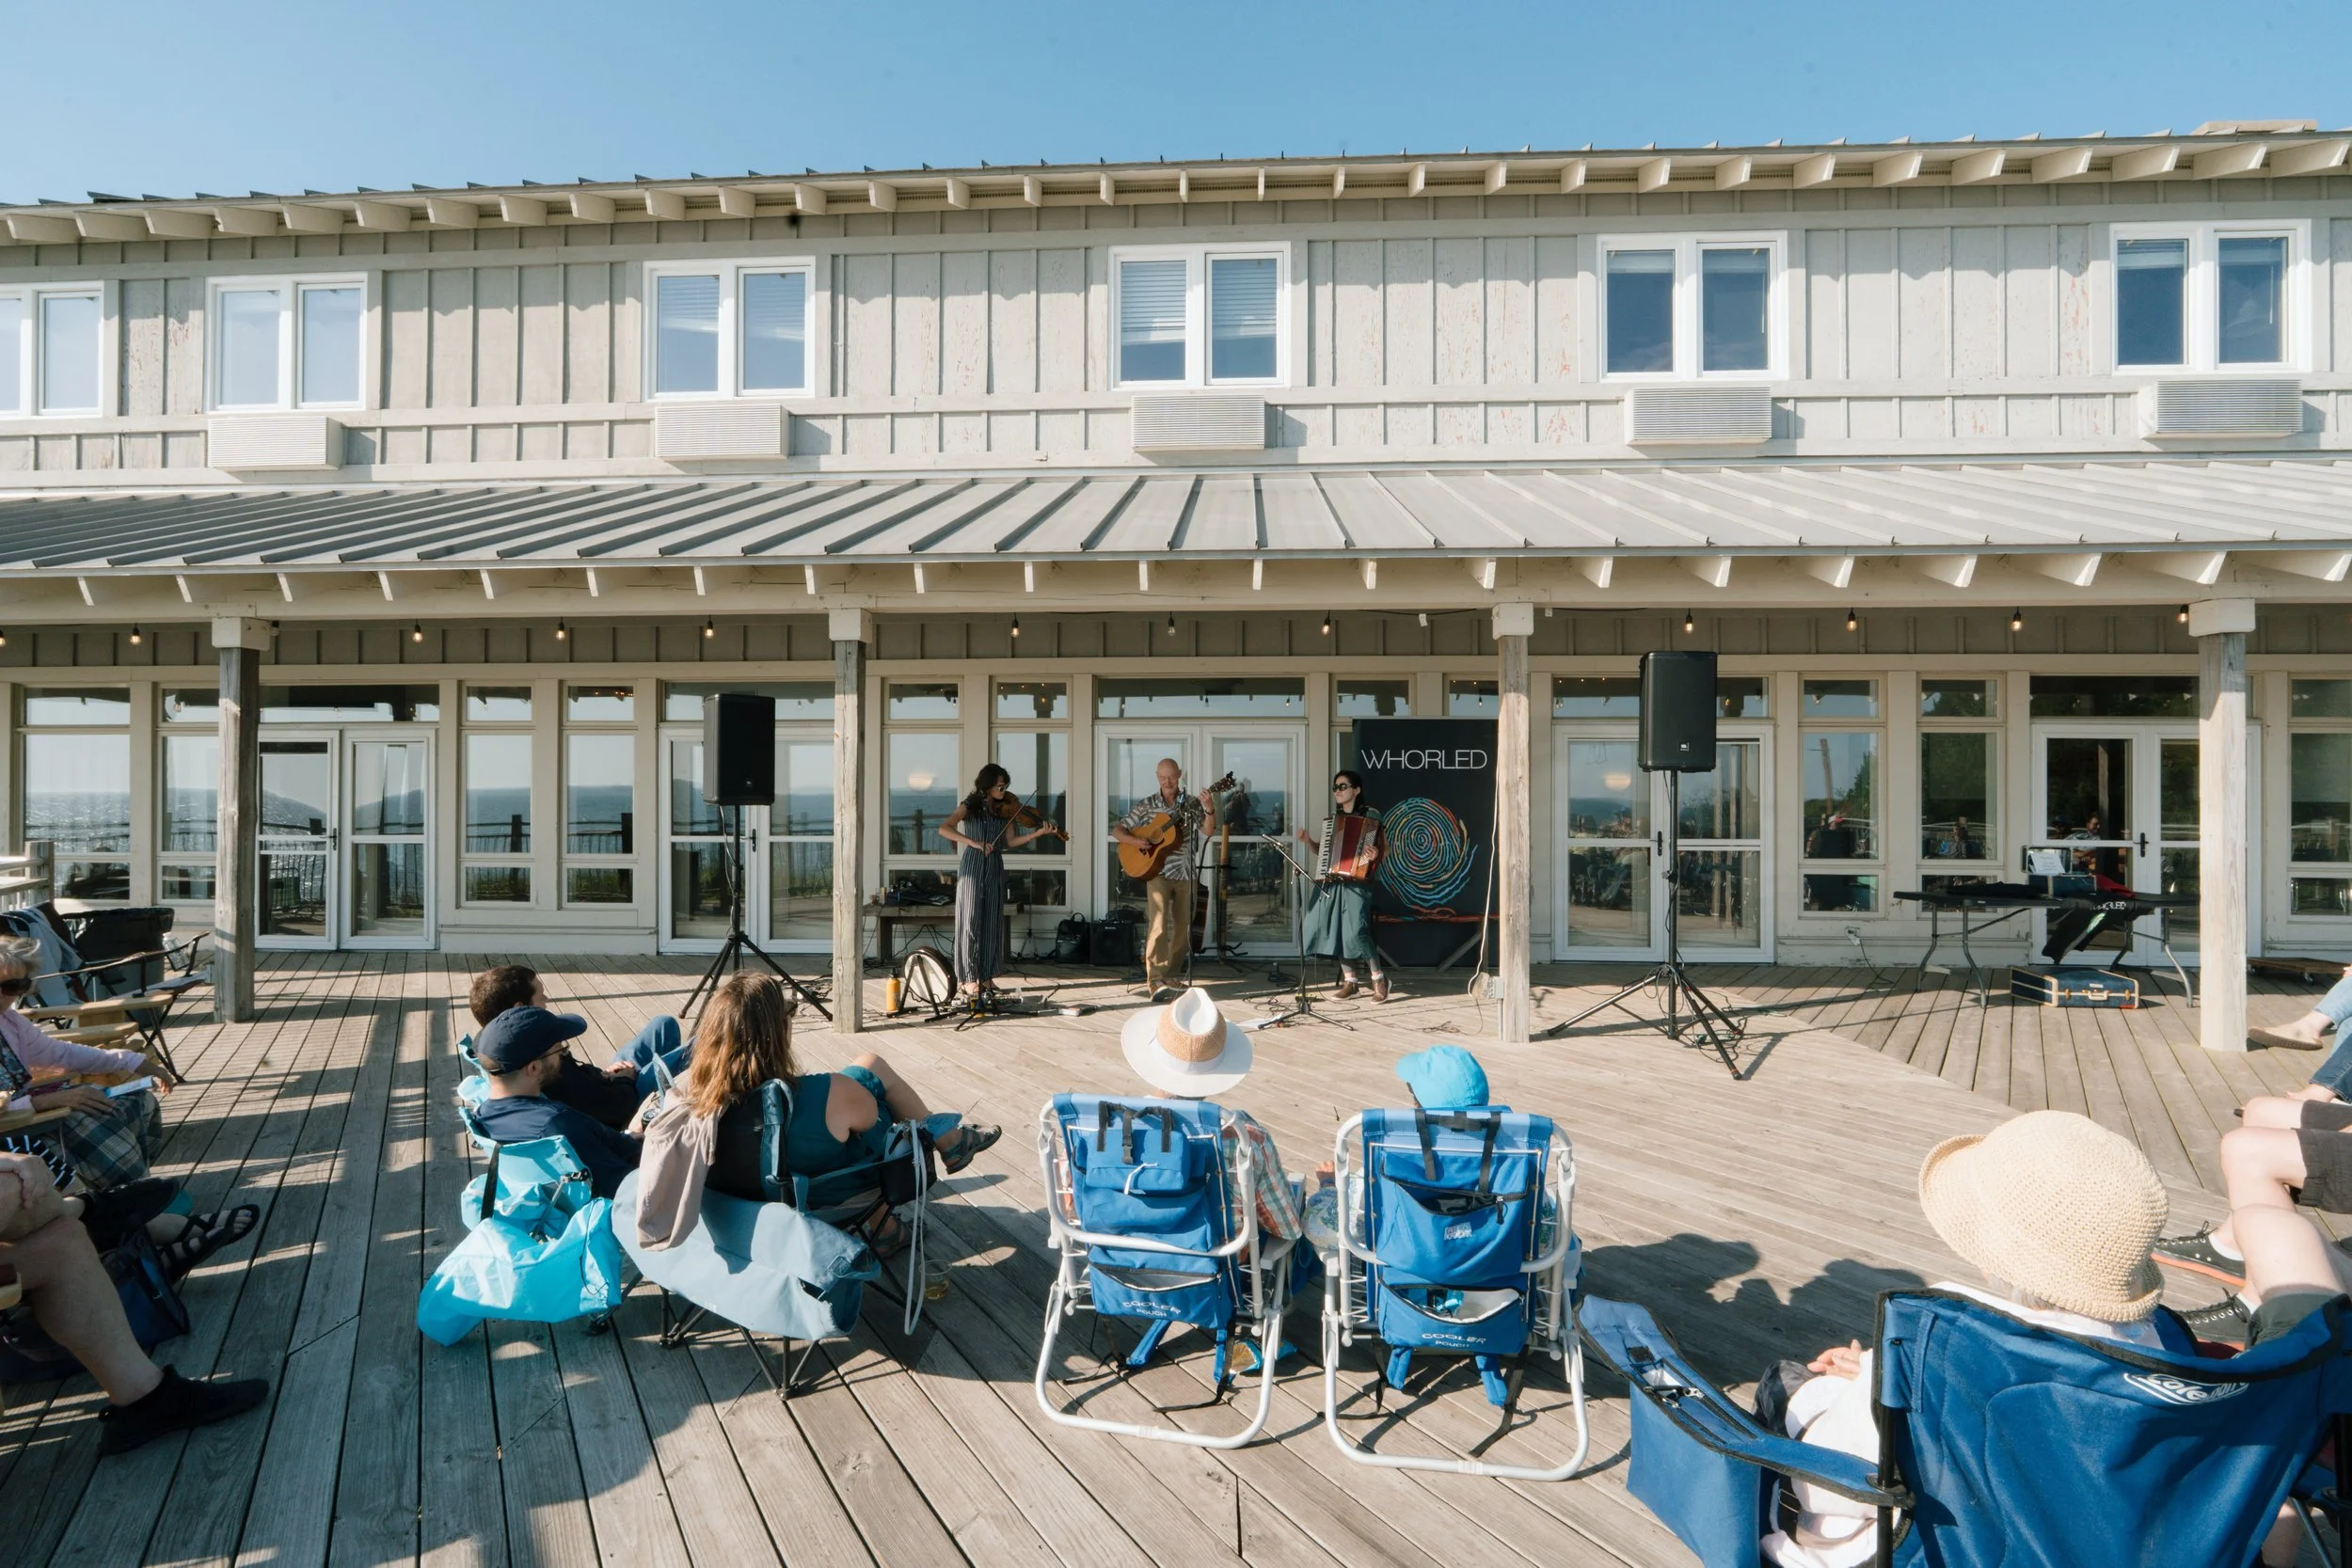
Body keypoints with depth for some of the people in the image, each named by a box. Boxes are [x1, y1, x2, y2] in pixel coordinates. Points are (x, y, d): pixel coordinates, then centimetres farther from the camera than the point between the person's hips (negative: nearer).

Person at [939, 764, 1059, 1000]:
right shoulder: (970, 807, -5)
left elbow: (1011, 841, 2)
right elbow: (944, 829, -17)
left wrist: (1038, 834, -12)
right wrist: (974, 842, -27)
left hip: (995, 869, 4)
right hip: (972, 867, -4)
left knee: (992, 922, 5)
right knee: (971, 921, -3)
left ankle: (986, 976, 12)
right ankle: (967, 978, 3)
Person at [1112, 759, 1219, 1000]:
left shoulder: (1192, 803, 4)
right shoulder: (1146, 805, 3)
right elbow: (1117, 830, 5)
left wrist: (1208, 809, -27)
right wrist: (1134, 840, -14)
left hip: (1186, 874, 3)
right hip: (1157, 872, -2)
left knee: (1182, 929, 9)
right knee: (1159, 926, -14)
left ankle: (1169, 975, 24)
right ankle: (1155, 982, -17)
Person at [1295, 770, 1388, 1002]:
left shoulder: (1370, 814, 0)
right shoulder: (1333, 817, 17)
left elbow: (1384, 847, -3)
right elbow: (1322, 849, 23)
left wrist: (1375, 855, -25)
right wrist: (1308, 841, 4)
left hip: (1355, 882, -6)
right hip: (1330, 881, 6)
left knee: (1355, 932, -17)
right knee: (1336, 930, 1)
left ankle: (1379, 980, 0)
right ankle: (1349, 981, 12)